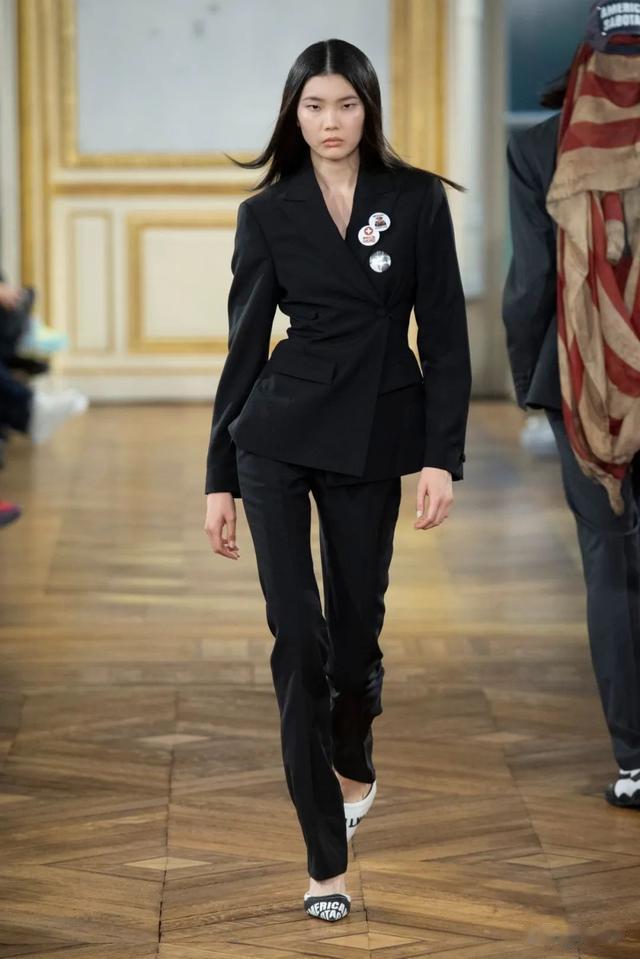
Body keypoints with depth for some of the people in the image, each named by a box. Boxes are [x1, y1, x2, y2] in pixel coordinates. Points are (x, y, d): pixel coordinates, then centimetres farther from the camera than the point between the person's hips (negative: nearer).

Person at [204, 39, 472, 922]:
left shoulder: (417, 200, 1)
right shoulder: (267, 214, 2)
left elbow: (444, 335, -1)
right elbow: (244, 346, 5)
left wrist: (443, 456, -9)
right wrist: (219, 478, 4)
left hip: (374, 439, 1)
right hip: (279, 435, 0)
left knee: (356, 627, 10)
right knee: (298, 637, -8)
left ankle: (354, 763, 44)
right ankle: (326, 860, -1)